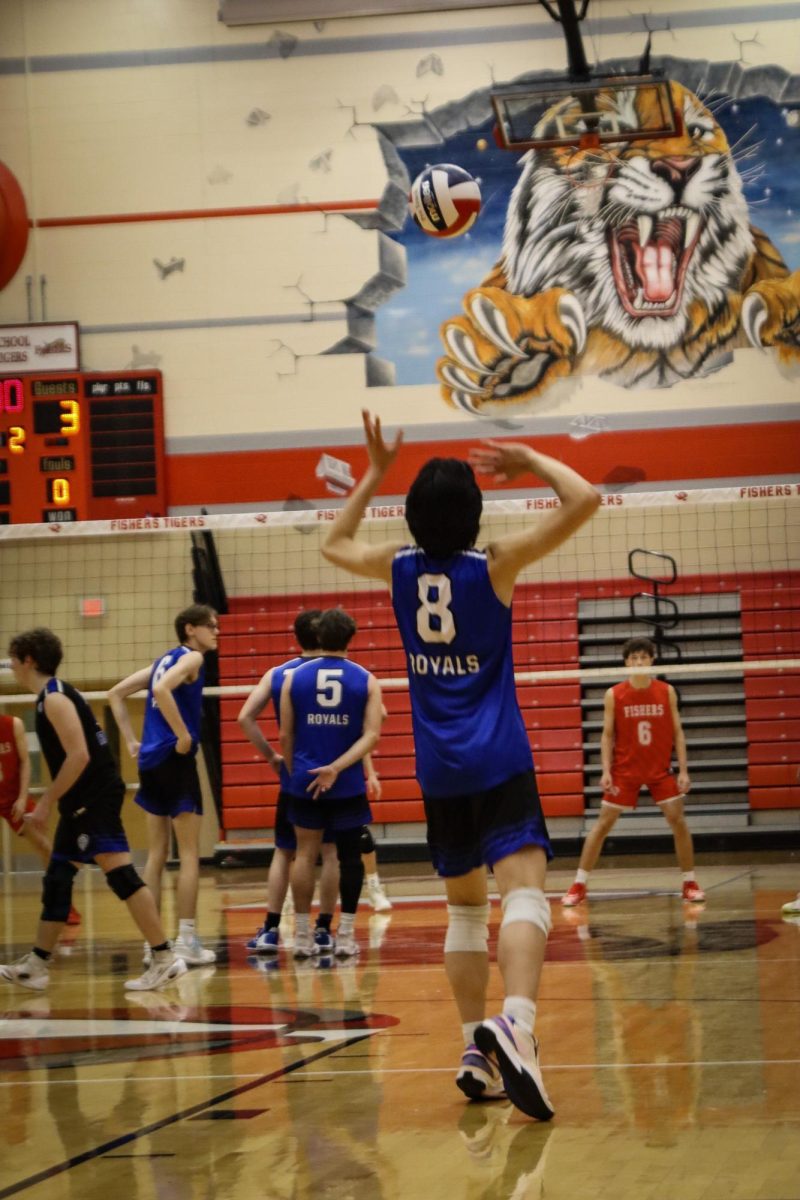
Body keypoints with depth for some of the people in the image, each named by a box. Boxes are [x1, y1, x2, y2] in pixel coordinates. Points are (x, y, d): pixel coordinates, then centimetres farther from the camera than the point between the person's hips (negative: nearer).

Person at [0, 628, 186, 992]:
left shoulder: (54, 698, -14)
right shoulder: (55, 695, 16)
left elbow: (79, 756, -23)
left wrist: (46, 802, -18)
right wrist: (50, 803, 23)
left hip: (94, 798, -11)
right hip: (85, 802, 11)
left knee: (121, 875, -13)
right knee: (57, 879, 15)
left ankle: (165, 959, -14)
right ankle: (35, 966, 22)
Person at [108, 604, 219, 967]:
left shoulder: (164, 660, 19)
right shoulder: (191, 658, -6)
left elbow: (116, 693, 21)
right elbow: (162, 690, -25)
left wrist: (131, 741, 17)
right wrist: (185, 736, -20)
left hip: (151, 760, 8)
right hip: (176, 760, -8)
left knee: (156, 855, 11)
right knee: (189, 854, -3)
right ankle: (186, 940, -5)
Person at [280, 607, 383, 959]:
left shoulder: (294, 678, 1)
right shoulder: (366, 680, 0)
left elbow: (285, 736, 3)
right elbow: (371, 735, -9)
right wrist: (337, 768, -14)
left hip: (304, 782, 1)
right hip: (348, 785, -1)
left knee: (305, 854, 7)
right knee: (349, 856, 7)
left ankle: (302, 936, 6)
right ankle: (345, 936, 7)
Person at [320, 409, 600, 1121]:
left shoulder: (398, 569, 5)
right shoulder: (495, 564, -6)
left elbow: (334, 544, 28)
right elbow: (584, 500, -8)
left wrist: (374, 474, 29)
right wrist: (531, 460, 5)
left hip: (438, 769, 5)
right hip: (500, 763, -5)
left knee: (465, 906, 16)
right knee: (524, 892, -18)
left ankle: (476, 1049, 11)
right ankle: (515, 1022, -41)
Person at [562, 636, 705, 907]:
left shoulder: (667, 692, -3)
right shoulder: (614, 695, -5)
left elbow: (677, 732, 1)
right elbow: (607, 735, -2)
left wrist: (683, 770, -6)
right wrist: (606, 771, -12)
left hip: (660, 768, 1)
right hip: (624, 770, -1)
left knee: (678, 821, -7)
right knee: (603, 824, -1)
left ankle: (690, 883, 7)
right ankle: (579, 885, 5)